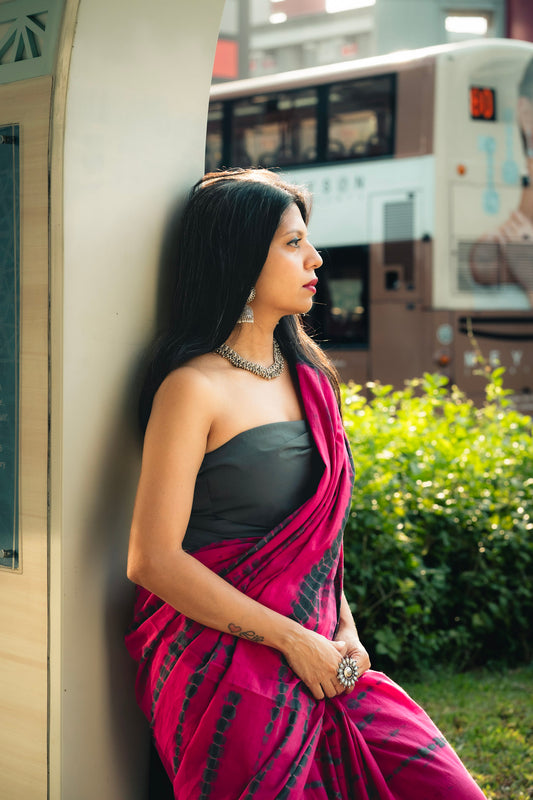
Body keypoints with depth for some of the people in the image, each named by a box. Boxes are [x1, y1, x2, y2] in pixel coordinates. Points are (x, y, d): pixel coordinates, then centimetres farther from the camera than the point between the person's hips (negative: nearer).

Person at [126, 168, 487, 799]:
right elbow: (153, 561, -15)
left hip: (320, 662, 6)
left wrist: (345, 629, 5)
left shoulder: (306, 375, 13)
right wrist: (294, 639, -14)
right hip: (224, 670, -6)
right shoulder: (194, 387, -10)